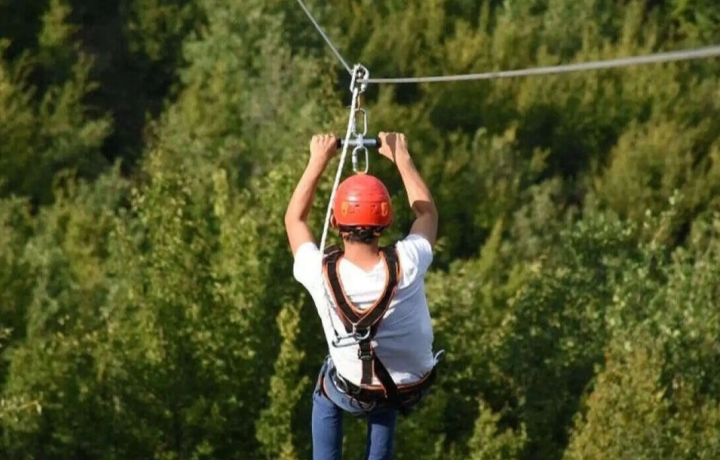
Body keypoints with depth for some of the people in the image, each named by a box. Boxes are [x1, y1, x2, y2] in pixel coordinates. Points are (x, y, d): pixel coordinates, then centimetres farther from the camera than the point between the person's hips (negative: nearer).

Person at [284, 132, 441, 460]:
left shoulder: (321, 273, -29)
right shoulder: (406, 264, -30)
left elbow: (294, 218, -6)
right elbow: (427, 212, -5)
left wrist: (319, 160, -2)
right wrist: (401, 157, 2)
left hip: (354, 396, -1)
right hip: (413, 389, 1)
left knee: (326, 391, 35)